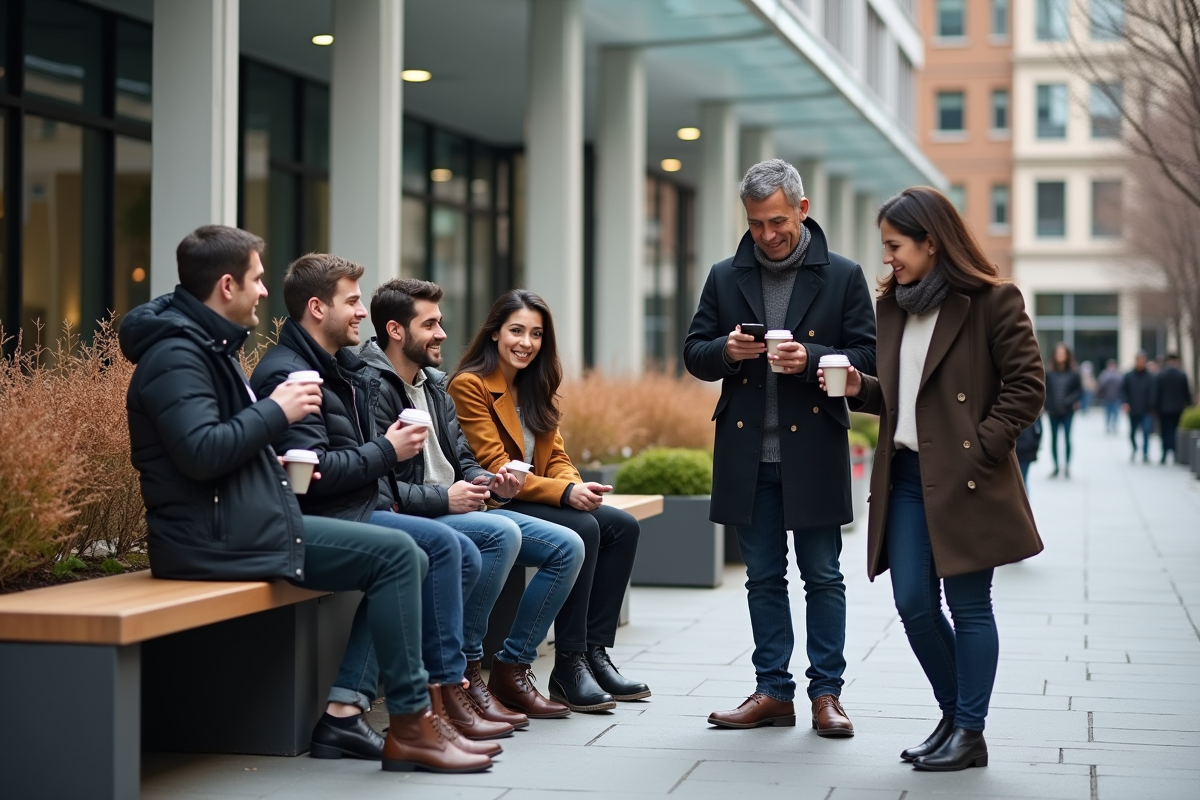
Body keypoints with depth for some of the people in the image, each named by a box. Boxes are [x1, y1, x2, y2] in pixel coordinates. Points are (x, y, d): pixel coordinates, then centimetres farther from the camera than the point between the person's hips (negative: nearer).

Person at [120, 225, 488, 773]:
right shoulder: (176, 353, -13)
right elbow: (199, 451, -26)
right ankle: (409, 725, -9)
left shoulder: (206, 344, 20)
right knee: (397, 554, -14)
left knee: (405, 560, 7)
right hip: (218, 540, -11)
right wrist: (276, 412, -14)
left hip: (246, 524, 11)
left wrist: (277, 466, 11)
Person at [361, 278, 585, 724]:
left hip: (455, 508, 9)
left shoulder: (435, 385, 18)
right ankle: (463, 673, -24)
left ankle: (513, 667, 4)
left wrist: (493, 484, -2)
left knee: (567, 547, 1)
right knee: (503, 532, -34)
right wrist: (443, 498, -21)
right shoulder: (374, 389, -12)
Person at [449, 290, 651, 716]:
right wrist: (566, 493, -26)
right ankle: (568, 665, -22)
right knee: (582, 530, -27)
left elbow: (555, 457, 11)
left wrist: (577, 485, -12)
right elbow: (494, 470, -17)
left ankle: (594, 652, -7)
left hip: (534, 501, 8)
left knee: (623, 527, -8)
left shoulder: (535, 388, 15)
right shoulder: (470, 386, -12)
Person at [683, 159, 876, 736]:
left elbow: (868, 356, -1)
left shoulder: (842, 276, 2)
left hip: (814, 453, -3)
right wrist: (726, 351, -11)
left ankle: (826, 693, 12)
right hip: (747, 456, 3)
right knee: (763, 578, 10)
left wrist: (811, 359, -17)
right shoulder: (725, 278, 10)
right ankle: (773, 693, 17)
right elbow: (694, 355, 11)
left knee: (823, 577, 3)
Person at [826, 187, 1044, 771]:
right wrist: (861, 389, 2)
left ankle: (971, 734, 10)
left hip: (965, 478, -6)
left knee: (967, 605, 1)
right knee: (913, 604, 5)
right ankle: (953, 715, 24)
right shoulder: (894, 306, 14)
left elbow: (1027, 387, -9)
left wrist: (981, 447, -14)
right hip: (905, 475, 7)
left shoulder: (992, 301, -7)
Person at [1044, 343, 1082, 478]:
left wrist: (1070, 400, -12)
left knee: (1067, 438, -3)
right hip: (1053, 411, 1)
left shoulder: (1073, 373, -2)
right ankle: (1056, 467, 14)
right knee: (1054, 439, 6)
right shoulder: (1049, 373, 0)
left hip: (1067, 411, -1)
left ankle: (1067, 466, 7)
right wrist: (1046, 406, -6)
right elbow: (1043, 390, 3)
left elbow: (1080, 390, 2)